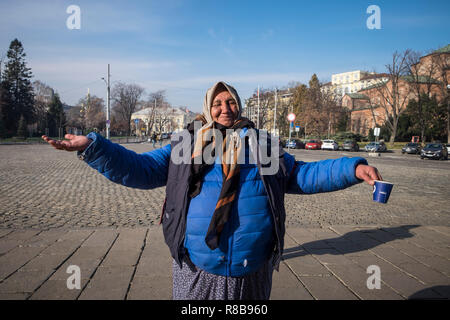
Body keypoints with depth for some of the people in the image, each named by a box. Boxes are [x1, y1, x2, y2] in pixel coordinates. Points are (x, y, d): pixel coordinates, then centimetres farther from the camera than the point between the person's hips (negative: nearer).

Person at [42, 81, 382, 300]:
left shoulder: (263, 145, 9)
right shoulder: (184, 145, 4)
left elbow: (303, 174, 8)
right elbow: (139, 169, -1)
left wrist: (353, 168, -2)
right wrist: (92, 146, -12)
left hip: (252, 274, 2)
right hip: (197, 273, -1)